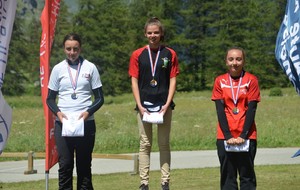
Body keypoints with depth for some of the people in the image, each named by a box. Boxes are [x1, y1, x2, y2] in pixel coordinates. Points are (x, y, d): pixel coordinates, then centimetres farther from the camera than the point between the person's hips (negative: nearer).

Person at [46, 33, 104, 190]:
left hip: (85, 123, 0)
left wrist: (88, 112, -12)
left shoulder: (90, 68, 5)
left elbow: (99, 98, 6)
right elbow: (50, 98, 10)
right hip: (63, 123, 0)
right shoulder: (58, 69, 7)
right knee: (65, 164, -3)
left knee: (84, 165, 4)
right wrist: (57, 112, -10)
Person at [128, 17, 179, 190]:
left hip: (164, 105, 0)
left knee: (164, 144, 4)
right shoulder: (138, 55, 4)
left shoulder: (170, 54, 3)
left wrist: (167, 104, -8)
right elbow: (134, 81, 2)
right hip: (144, 105, 0)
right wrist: (140, 106, -7)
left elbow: (173, 80, 1)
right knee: (145, 144, 3)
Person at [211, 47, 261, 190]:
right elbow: (220, 110, 0)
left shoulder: (251, 80, 1)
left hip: (246, 137, -1)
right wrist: (228, 135, -9)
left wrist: (243, 135, -12)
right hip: (225, 137, 1)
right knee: (227, 177, 2)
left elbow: (251, 109, -4)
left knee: (247, 176, 2)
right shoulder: (220, 81, 5)